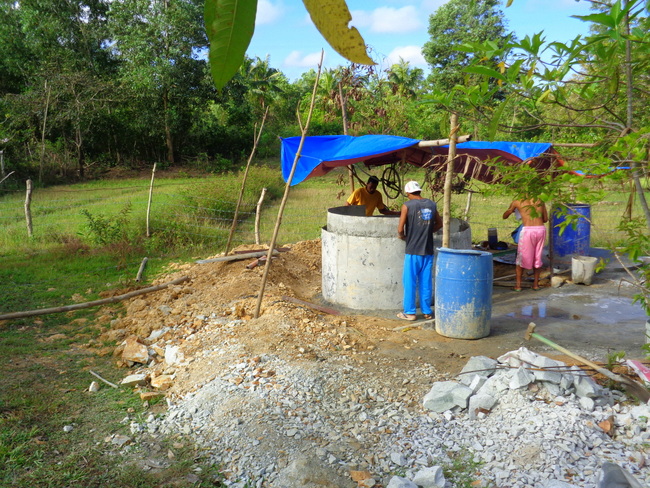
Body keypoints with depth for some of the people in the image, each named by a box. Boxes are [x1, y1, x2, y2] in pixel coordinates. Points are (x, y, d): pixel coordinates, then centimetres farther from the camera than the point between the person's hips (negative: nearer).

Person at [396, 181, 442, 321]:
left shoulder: (407, 205, -8)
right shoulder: (431, 204, 6)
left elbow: (400, 229, -10)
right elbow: (439, 223, 17)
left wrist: (402, 236, 10)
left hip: (413, 250, -4)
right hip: (428, 250, 4)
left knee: (410, 282, 4)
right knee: (426, 282, 11)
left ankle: (409, 312, 9)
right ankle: (427, 311, 18)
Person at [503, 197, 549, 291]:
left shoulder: (517, 202, 7)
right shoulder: (540, 202, 14)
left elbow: (505, 216, 19)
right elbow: (545, 219, 21)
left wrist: (512, 211, 38)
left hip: (528, 230, -3)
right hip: (541, 229, 3)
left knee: (521, 258, 10)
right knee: (537, 257, 16)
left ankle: (518, 285, 11)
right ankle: (536, 284, 22)